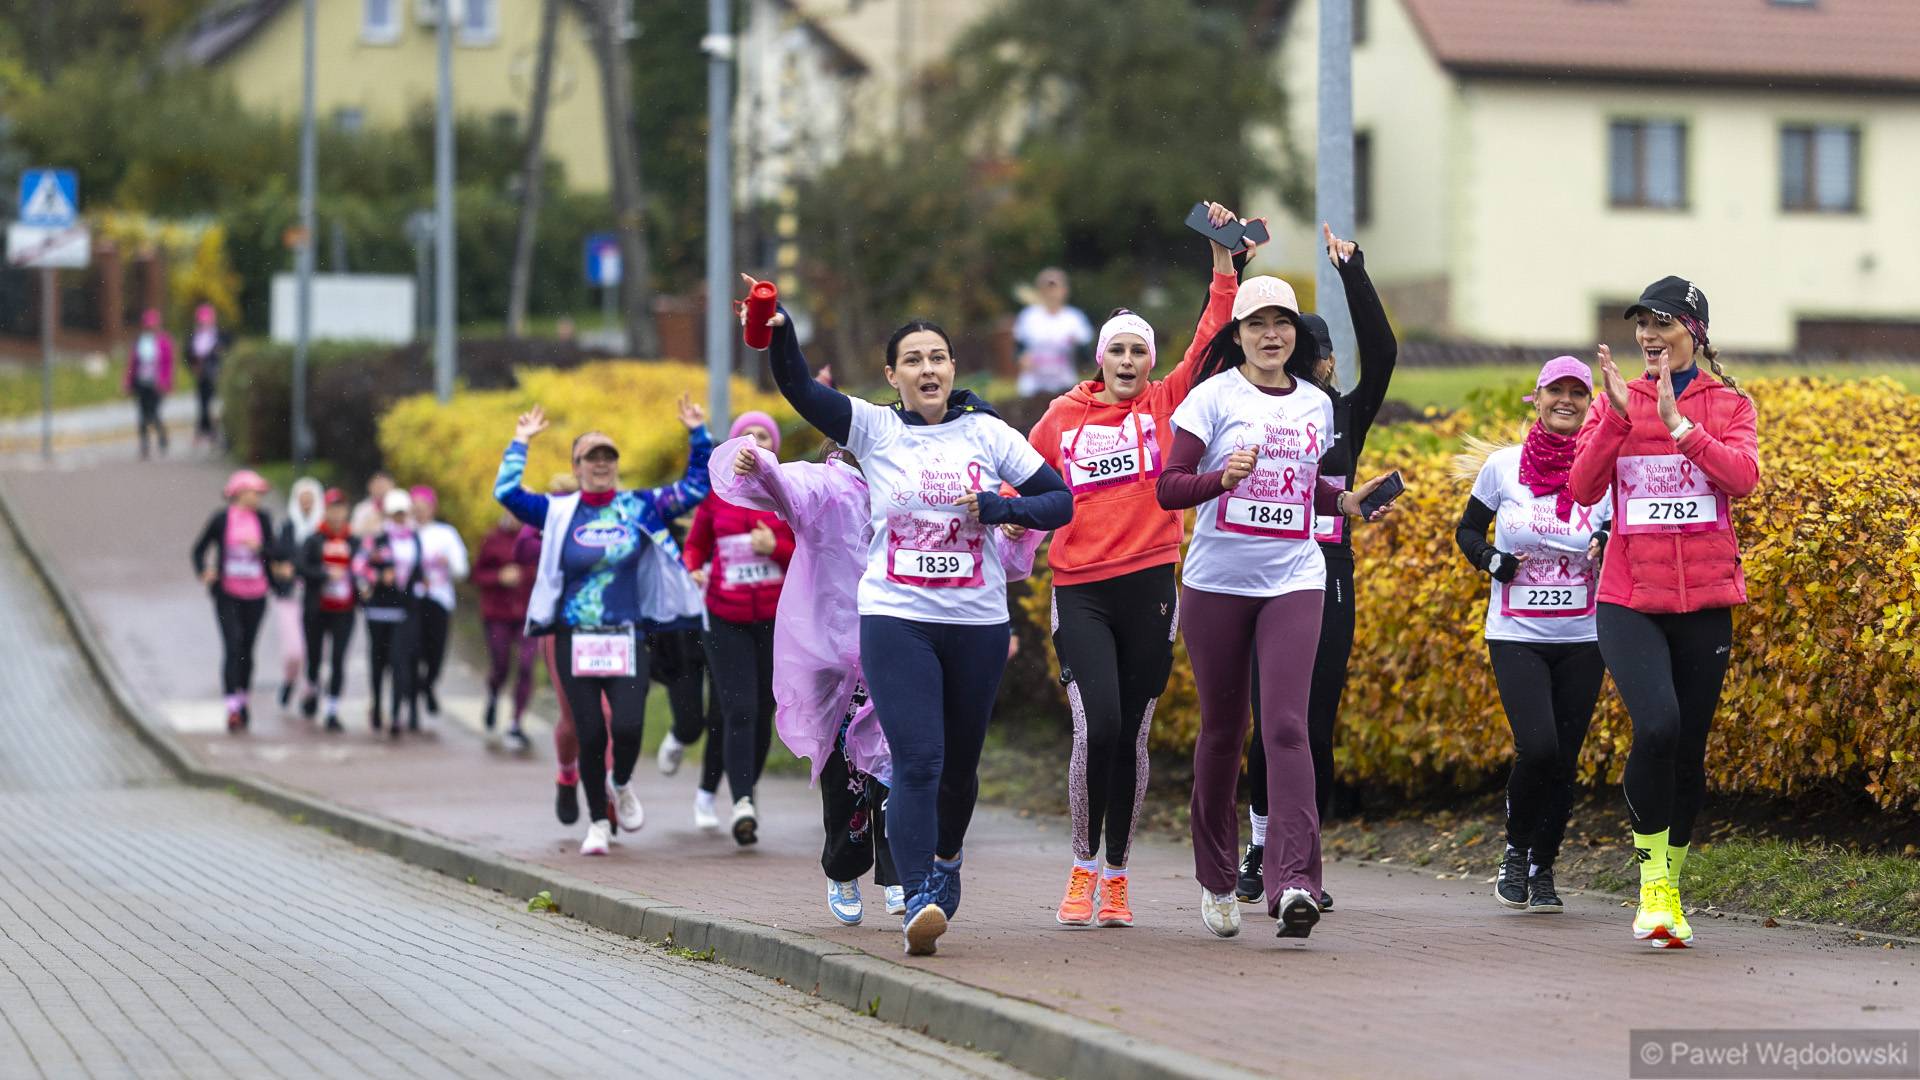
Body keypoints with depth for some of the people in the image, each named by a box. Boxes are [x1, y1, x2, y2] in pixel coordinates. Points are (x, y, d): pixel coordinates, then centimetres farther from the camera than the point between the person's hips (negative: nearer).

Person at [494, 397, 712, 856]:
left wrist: (697, 435, 1)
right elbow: (507, 492, -4)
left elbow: (697, 486, 7)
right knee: (590, 734, 0)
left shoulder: (640, 508, 6)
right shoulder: (559, 513, 4)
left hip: (626, 639, 0)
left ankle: (622, 784, 19)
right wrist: (520, 444, -2)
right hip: (574, 641, 0)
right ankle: (597, 822, 18)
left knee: (628, 726, -15)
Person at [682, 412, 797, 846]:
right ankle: (742, 803, -22)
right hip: (726, 617, 0)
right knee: (738, 710, -13)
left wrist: (775, 548, -17)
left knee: (763, 710, 7)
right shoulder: (716, 494, 5)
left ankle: (749, 791, 26)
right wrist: (693, 570, -4)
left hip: (775, 615, 0)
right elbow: (695, 545, 18)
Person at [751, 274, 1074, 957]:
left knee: (960, 765, 15)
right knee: (916, 761, -16)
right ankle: (920, 901, -20)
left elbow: (1060, 502, 6)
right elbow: (800, 390, -11)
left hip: (977, 623, 2)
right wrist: (779, 332, -28)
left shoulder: (986, 433, 5)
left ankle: (946, 858, 43)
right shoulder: (874, 429, 2)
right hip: (895, 619, -2)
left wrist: (1000, 507, -12)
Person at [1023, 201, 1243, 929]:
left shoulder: (1167, 404, 7)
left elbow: (1213, 336, 1)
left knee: (1132, 737, 4)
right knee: (1096, 727, -15)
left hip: (1148, 584, 1)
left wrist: (1222, 256, -4)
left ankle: (1117, 876, 17)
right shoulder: (1064, 416, 8)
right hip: (1080, 589, -1)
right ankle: (1083, 868, 0)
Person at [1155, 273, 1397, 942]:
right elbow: (1169, 489, -8)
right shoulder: (1213, 397, -2)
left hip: (1293, 582, 1)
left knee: (1286, 726, -14)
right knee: (1222, 730, 7)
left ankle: (1295, 883, -23)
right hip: (1218, 581, -1)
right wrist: (1223, 477, -25)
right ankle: (1216, 880, 24)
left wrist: (1349, 503, 8)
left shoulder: (1316, 405, 10)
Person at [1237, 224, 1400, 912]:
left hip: (1328, 583, 2)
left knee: (1317, 726, -1)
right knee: (1272, 722, -7)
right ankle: (1260, 849, 11)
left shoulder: (1346, 417, 10)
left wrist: (1353, 273, -9)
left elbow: (1381, 353, -3)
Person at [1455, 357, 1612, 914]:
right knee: (1537, 747, -18)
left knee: (1564, 760, 2)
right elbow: (1467, 531, 10)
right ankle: (1516, 848, 8)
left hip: (1581, 640, 2)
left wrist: (1611, 549, -15)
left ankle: (1542, 870, 21)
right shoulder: (1503, 466, -2)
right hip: (1516, 635, -2)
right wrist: (1492, 560, -10)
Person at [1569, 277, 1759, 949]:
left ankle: (1672, 889, 23)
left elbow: (1744, 477, -14)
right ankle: (1652, 876, -9)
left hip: (1704, 602, 1)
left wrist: (1677, 422, -19)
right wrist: (1618, 414, -17)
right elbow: (1584, 489, -6)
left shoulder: (1729, 406, 5)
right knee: (1657, 724, -23)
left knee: (1689, 749, 6)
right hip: (1630, 601, -1)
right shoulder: (1617, 402, 6)